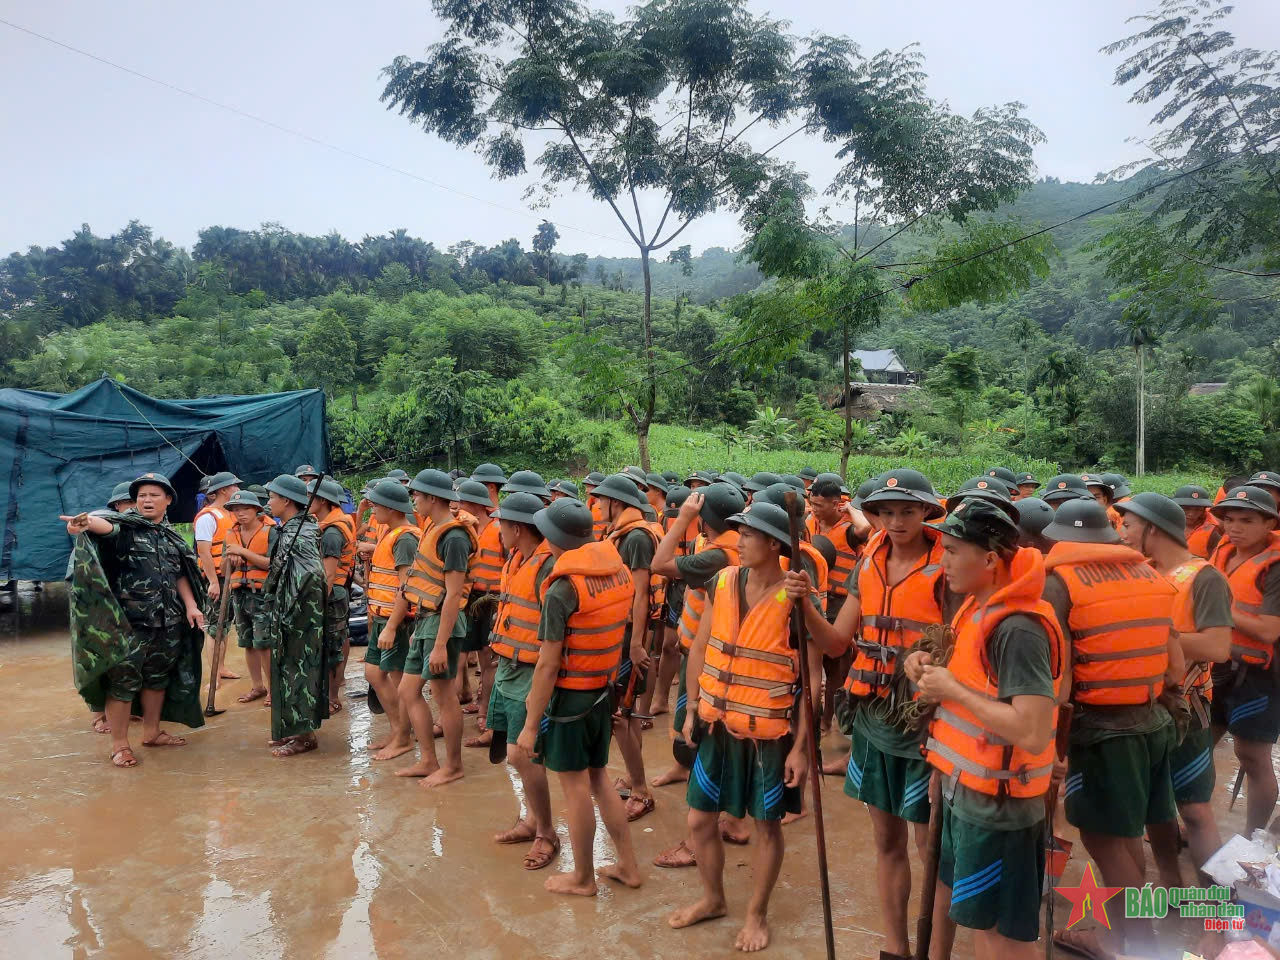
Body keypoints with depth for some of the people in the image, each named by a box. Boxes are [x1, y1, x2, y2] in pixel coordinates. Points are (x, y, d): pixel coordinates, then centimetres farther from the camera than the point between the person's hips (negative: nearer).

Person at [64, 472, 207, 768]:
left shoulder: (172, 536, 13)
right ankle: (119, 744, 9)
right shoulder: (126, 526, -4)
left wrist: (191, 606, 3)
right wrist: (86, 522, -51)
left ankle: (151, 732, 30)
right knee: (123, 679, -1)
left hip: (168, 621, 6)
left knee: (158, 676, 15)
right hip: (129, 621, -6)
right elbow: (106, 525, -28)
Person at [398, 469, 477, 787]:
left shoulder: (453, 537, -18)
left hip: (442, 622, -10)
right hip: (425, 619, 10)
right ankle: (428, 761, 24)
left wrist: (440, 644, -21)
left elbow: (453, 595, -20)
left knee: (443, 696, 1)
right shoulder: (435, 529, 11)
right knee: (408, 690, 13)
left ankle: (453, 767, 16)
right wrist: (419, 628, 17)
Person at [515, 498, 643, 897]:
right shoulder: (620, 572, -1)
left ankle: (582, 878, 24)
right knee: (599, 778, 20)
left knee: (576, 788, 8)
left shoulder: (563, 588, -21)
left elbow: (548, 664, -20)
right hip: (604, 690, 7)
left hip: (568, 696, -7)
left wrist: (530, 724, -13)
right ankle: (628, 867, 28)